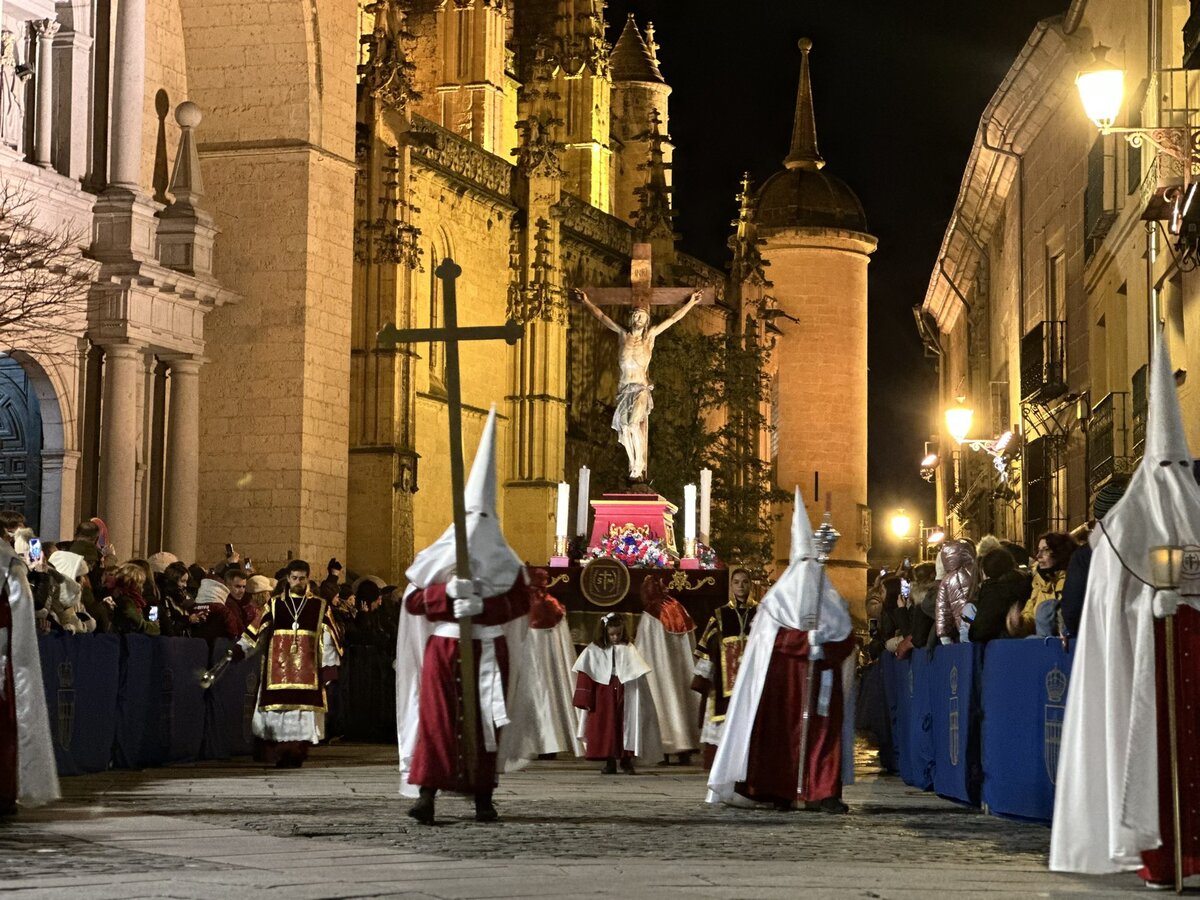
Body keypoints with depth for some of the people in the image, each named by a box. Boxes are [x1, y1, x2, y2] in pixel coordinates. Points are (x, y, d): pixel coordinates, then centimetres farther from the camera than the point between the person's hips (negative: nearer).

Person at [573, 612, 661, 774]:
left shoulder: (629, 650, 3)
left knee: (626, 725, 2)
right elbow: (585, 676, 0)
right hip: (603, 695, 0)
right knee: (606, 728, 1)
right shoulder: (594, 651, 1)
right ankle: (610, 763, 9)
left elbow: (638, 674, 0)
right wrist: (585, 700, -6)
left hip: (624, 695, 0)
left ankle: (627, 761, 11)